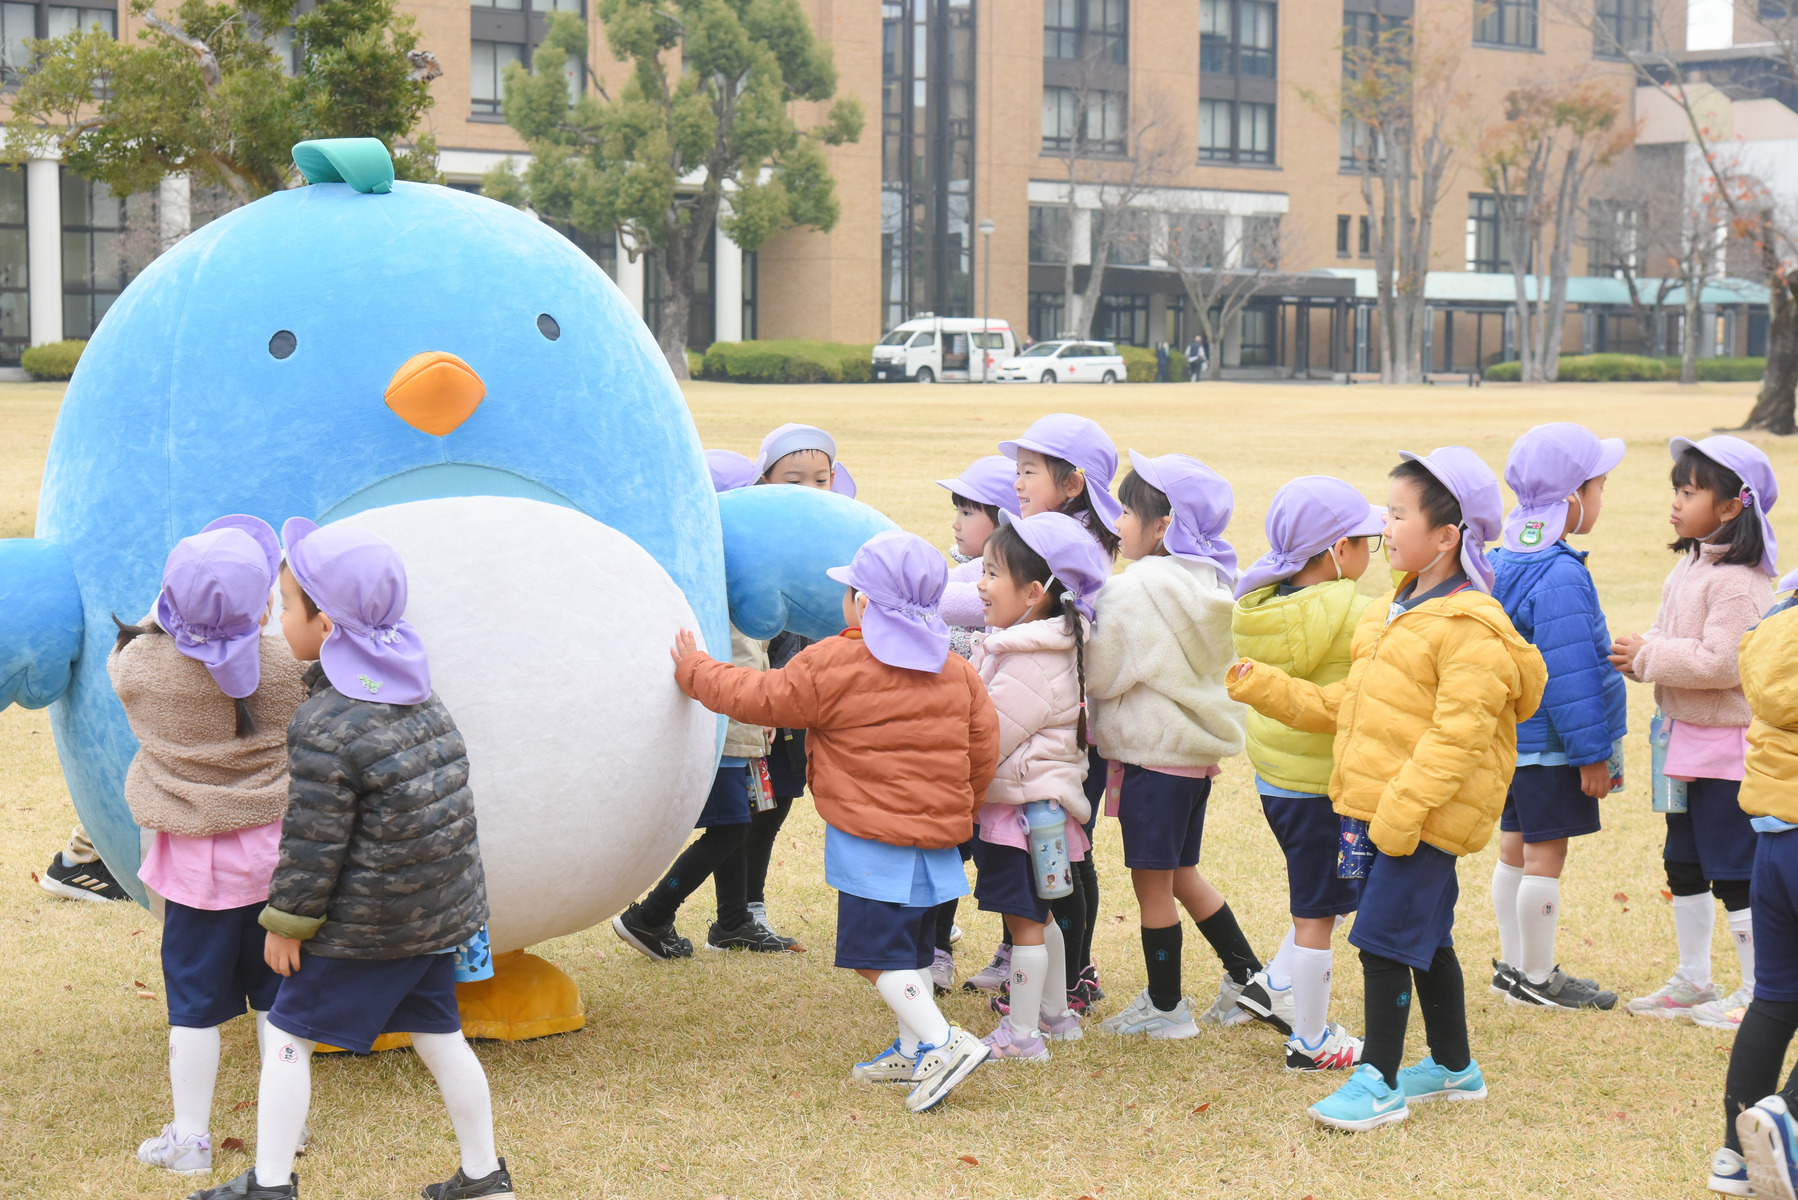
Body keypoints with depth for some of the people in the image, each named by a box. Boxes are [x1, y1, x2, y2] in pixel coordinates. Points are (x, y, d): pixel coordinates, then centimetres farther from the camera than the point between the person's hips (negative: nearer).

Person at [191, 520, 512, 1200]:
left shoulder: (327, 730, -20)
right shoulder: (418, 700, 5)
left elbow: (312, 844, -16)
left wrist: (286, 922, -6)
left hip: (363, 924, -8)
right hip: (441, 912, 8)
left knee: (288, 1035, 6)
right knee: (437, 1034, 17)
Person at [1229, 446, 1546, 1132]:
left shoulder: (1471, 629, -17)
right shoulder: (1397, 608, 14)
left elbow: (1457, 734, -23)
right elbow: (1346, 704, 20)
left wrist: (1402, 810, -27)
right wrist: (1265, 689, 14)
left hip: (1425, 816, -9)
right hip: (1377, 807, 9)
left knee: (1383, 939, -7)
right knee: (1427, 937, 18)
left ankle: (1378, 1083, 2)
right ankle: (1454, 1067, 31)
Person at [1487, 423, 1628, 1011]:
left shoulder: (1500, 564, 7)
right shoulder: (1561, 578, -22)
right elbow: (1571, 676, -22)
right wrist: (1592, 754, -16)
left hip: (1510, 736, 9)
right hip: (1550, 744, -9)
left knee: (1516, 848, 16)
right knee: (1545, 857, 0)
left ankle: (1512, 966, 25)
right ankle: (1538, 979, 8)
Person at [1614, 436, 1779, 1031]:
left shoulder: (1738, 580, -20)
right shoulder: (1689, 566, 11)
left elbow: (1722, 662, -27)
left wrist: (1650, 656, -19)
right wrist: (1638, 656, 0)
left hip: (1727, 746, -10)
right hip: (1686, 740, 10)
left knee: (1734, 871, -3)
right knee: (1684, 865, 18)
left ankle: (1759, 993, 7)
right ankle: (1693, 982, 30)